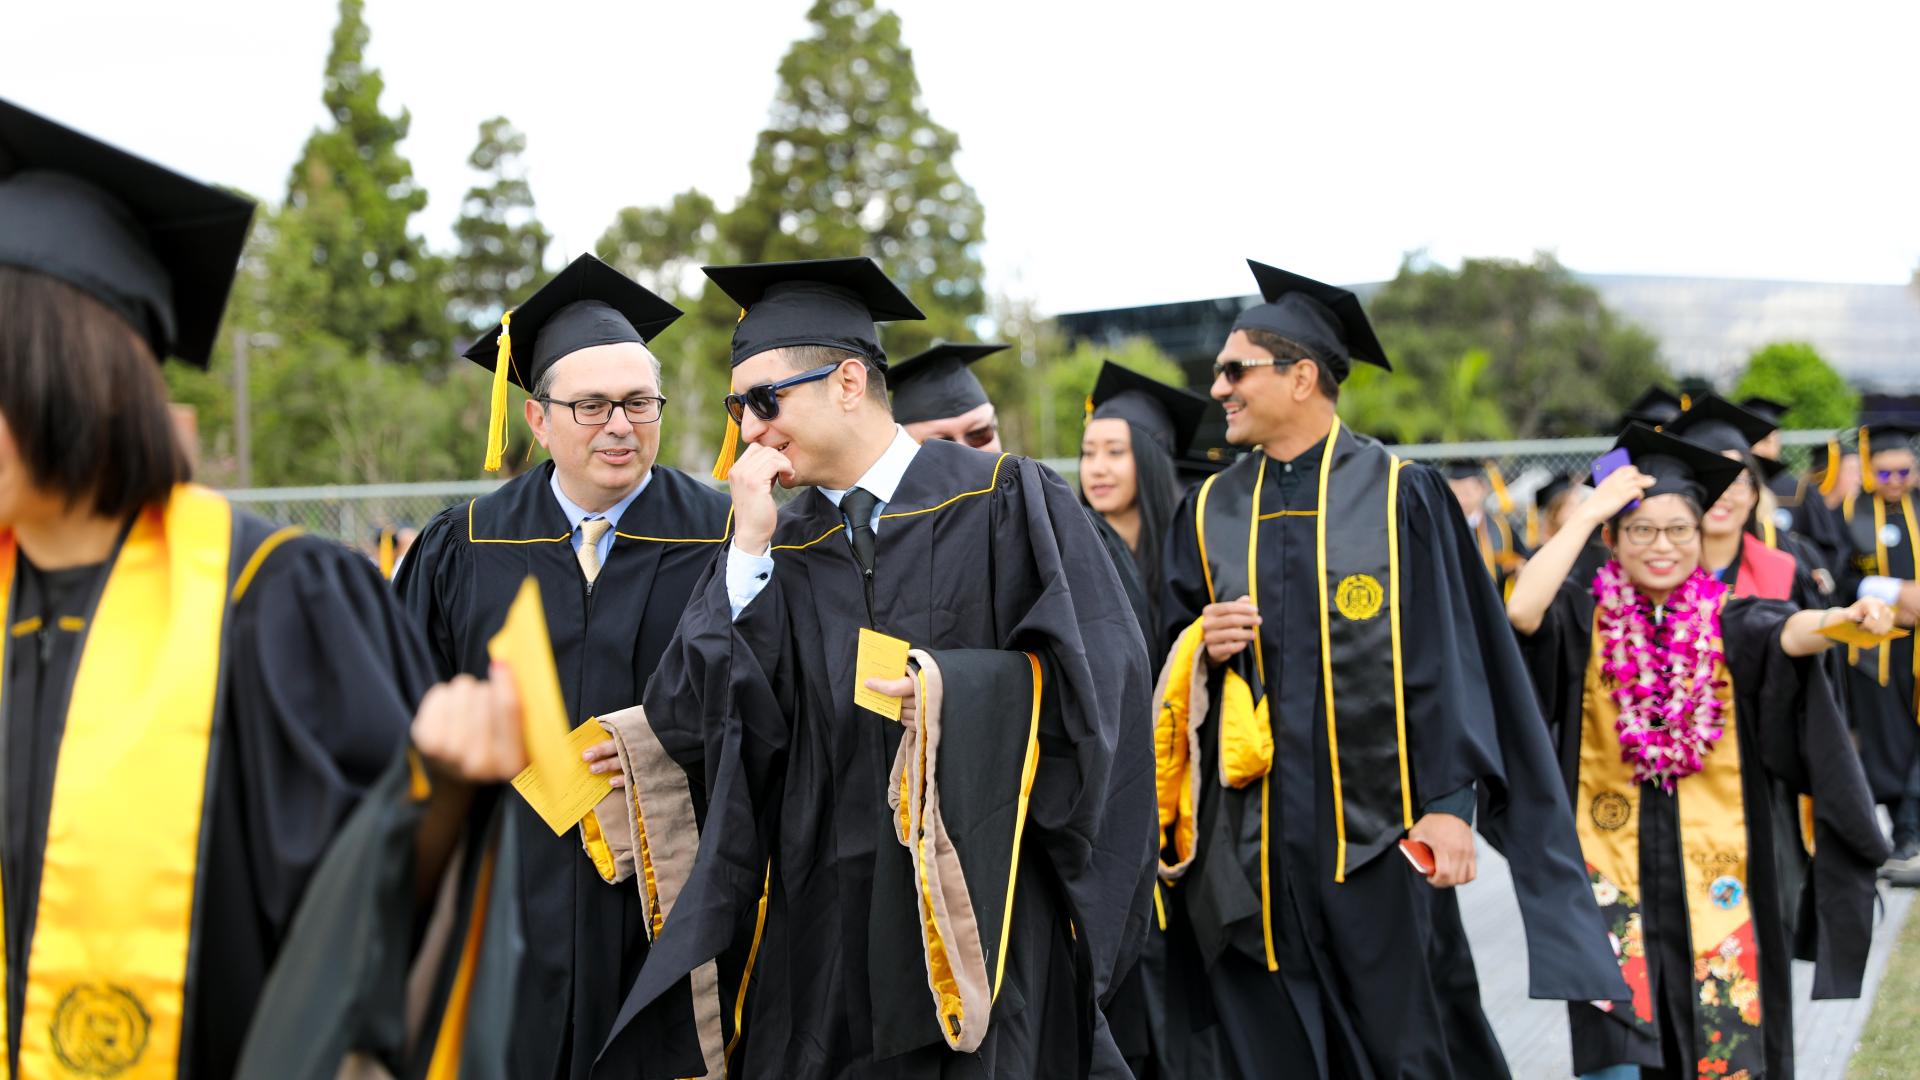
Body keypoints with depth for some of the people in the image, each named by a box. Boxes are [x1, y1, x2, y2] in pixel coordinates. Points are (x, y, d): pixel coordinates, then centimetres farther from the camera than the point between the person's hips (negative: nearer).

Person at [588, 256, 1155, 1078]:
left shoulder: (1004, 502, -1)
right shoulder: (775, 547, 10)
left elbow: (1100, 670, -7)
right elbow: (687, 725, -1)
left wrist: (960, 684, -21)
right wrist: (751, 548, -6)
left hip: (984, 895, -3)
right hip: (821, 914, 3)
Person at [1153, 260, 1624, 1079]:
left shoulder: (1399, 494, -2)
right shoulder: (1210, 511, 10)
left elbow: (1444, 657, -5)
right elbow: (1169, 656, 15)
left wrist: (1448, 800, -12)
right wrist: (1202, 647, -8)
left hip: (1376, 829, -4)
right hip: (1250, 840, 4)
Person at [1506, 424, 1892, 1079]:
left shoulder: (1730, 624, 1)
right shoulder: (1587, 620, 0)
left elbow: (1791, 633, -20)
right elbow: (1521, 611, -20)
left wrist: (1840, 621, -43)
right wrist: (1587, 512, -14)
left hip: (1714, 873, 1)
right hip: (1615, 868, -1)